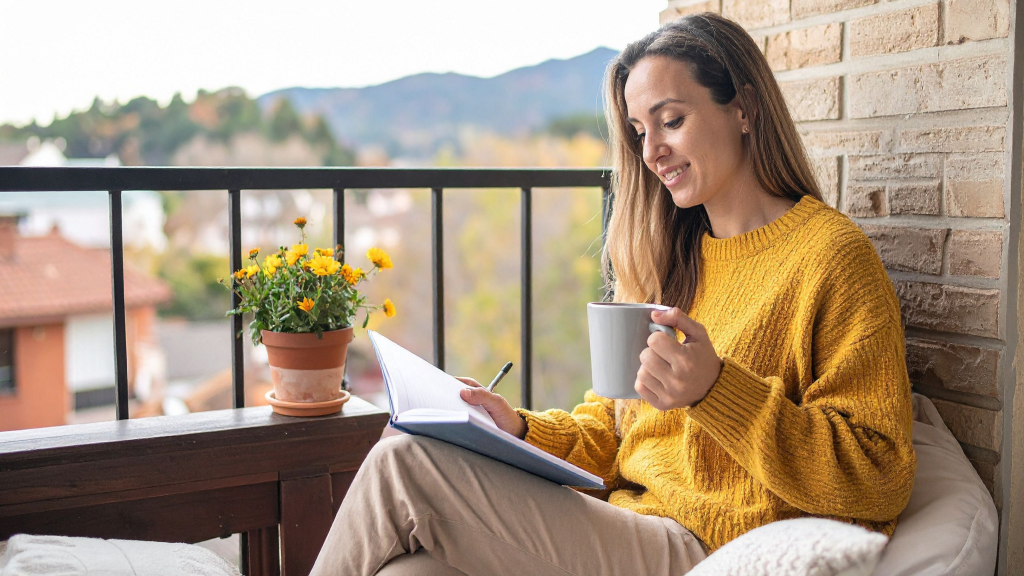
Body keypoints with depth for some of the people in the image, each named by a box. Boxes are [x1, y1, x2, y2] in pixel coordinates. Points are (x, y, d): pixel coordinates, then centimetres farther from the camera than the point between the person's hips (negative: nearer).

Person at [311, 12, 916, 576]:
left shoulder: (833, 256, -6)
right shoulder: (675, 255, 18)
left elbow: (881, 479, -12)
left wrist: (716, 390, -24)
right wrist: (523, 429, 1)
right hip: (625, 527, 7)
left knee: (402, 466, -18)